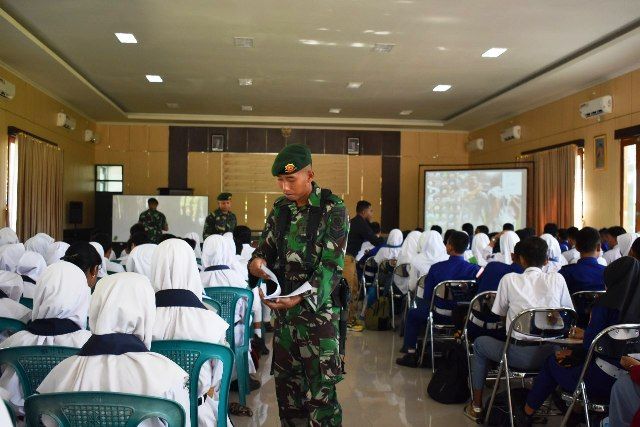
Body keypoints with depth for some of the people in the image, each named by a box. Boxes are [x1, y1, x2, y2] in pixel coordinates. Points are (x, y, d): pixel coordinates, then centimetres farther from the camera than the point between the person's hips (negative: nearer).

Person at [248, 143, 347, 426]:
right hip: (284, 309, 6)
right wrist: (257, 261, -13)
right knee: (286, 384, 14)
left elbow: (332, 266, -16)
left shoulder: (333, 210, -11)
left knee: (320, 391, -2)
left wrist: (300, 298, -29)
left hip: (318, 310, -6)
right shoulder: (280, 209, 7)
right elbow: (266, 247, 12)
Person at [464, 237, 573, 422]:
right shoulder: (557, 279, 2)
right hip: (551, 354, 3)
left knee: (479, 343, 24)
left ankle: (477, 406, 28)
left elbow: (500, 313, 8)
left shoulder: (509, 279, -3)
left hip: (520, 355, -3)